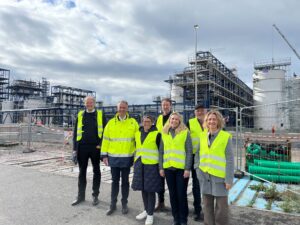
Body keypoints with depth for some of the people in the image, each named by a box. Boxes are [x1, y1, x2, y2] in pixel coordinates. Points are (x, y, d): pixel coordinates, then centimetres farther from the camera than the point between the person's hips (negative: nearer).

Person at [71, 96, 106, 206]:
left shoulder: (100, 114, 2)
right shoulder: (80, 115, 7)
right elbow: (75, 132, 7)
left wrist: (101, 145, -10)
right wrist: (75, 149, 1)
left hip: (95, 148, -2)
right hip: (82, 147, 2)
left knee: (96, 171, 9)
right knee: (82, 172, 11)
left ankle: (95, 195, 22)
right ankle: (81, 195, 24)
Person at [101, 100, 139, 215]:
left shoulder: (133, 122, 0)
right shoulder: (111, 122, 4)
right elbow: (106, 139, 4)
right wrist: (104, 155, 0)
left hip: (127, 158, -1)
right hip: (113, 157, 1)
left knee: (125, 181, 11)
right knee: (115, 181, 11)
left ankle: (124, 204, 25)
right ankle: (113, 204, 24)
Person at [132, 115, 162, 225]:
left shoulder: (156, 134, -7)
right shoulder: (137, 133, 10)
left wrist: (160, 165, -6)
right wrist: (135, 161, 17)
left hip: (151, 165, -5)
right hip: (139, 164, 6)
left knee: (150, 189, 2)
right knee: (143, 188, 14)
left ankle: (150, 214, 16)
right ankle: (146, 210, 32)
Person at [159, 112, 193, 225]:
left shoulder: (185, 132, -3)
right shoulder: (164, 133, 8)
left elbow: (189, 151, -6)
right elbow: (161, 151, 10)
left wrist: (187, 168, -11)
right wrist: (161, 167, 5)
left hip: (181, 168, -3)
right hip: (168, 168, 4)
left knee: (181, 194, 4)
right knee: (172, 194, 12)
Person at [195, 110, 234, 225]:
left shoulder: (226, 136, -7)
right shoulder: (202, 135, 5)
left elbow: (230, 159, -8)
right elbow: (198, 153, 12)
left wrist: (229, 179, -11)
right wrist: (198, 169, 3)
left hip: (220, 176, -3)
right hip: (205, 175, 4)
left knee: (221, 206, 5)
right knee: (207, 205, 14)